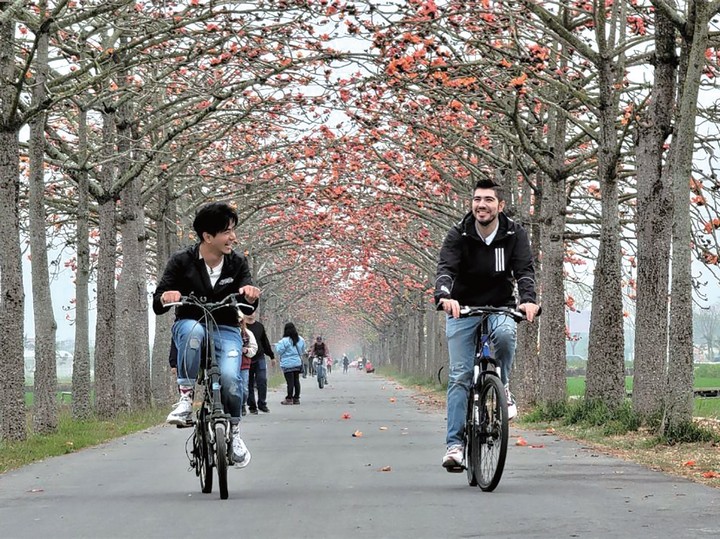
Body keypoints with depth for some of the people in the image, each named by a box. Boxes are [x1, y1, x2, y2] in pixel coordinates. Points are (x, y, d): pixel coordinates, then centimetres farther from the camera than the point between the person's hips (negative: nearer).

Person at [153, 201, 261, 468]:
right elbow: (157, 306, -10)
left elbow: (248, 307, -13)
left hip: (226, 330, 1)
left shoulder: (237, 263, -3)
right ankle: (185, 397, -28)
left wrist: (250, 294, -38)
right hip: (190, 325, -1)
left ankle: (234, 431, -1)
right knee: (192, 330, -39)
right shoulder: (182, 261, -9)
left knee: (229, 376, -27)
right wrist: (165, 297, -35)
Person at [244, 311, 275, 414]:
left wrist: (271, 356, 19)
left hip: (260, 359, 2)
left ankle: (262, 404, 1)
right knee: (249, 384, 3)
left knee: (262, 381, -7)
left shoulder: (259, 326, 12)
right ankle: (252, 406, 10)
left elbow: (265, 342, 18)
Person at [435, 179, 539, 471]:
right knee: (460, 376, -9)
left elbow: (525, 270, -16)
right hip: (463, 309, 0)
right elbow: (445, 268, -23)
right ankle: (455, 443, -8)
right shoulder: (458, 235, -9)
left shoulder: (514, 234, -6)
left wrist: (529, 300, -38)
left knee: (505, 334, -35)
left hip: (500, 307, 0)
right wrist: (444, 296, -45)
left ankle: (501, 387, -7)